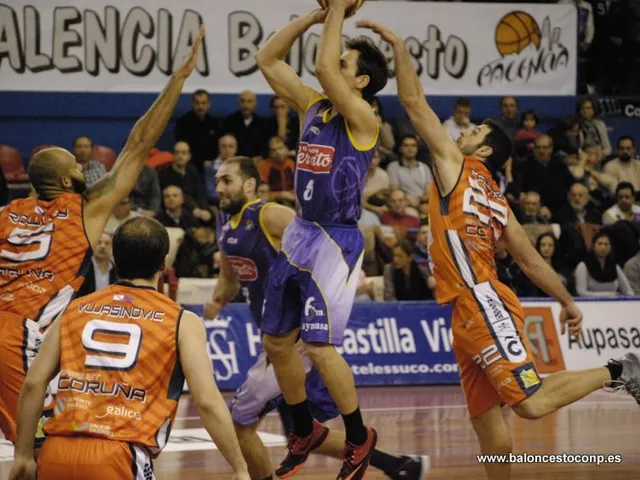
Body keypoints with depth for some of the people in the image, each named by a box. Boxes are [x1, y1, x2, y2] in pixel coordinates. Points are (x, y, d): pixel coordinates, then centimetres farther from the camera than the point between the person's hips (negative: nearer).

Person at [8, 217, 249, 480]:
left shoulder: (75, 309, 17)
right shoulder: (182, 322, 7)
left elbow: (33, 383, 11)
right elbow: (208, 402, -1)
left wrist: (23, 456, 19)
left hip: (55, 454, 4)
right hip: (118, 457, -4)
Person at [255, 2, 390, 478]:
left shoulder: (363, 118, -13)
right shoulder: (313, 105, 8)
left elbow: (324, 68, -27)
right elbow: (267, 59, 10)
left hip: (337, 242, -8)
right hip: (299, 235, 8)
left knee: (320, 347, -10)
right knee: (277, 341, 12)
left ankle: (359, 438, 10)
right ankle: (306, 431, 31)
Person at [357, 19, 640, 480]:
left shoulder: (458, 164, 0)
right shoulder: (497, 201, 20)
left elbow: (414, 102, -3)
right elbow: (531, 259, 21)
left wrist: (397, 44, 2)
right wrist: (568, 302, 26)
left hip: (484, 304, -9)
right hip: (473, 310, 9)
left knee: (532, 404, -15)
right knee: (485, 415, 6)